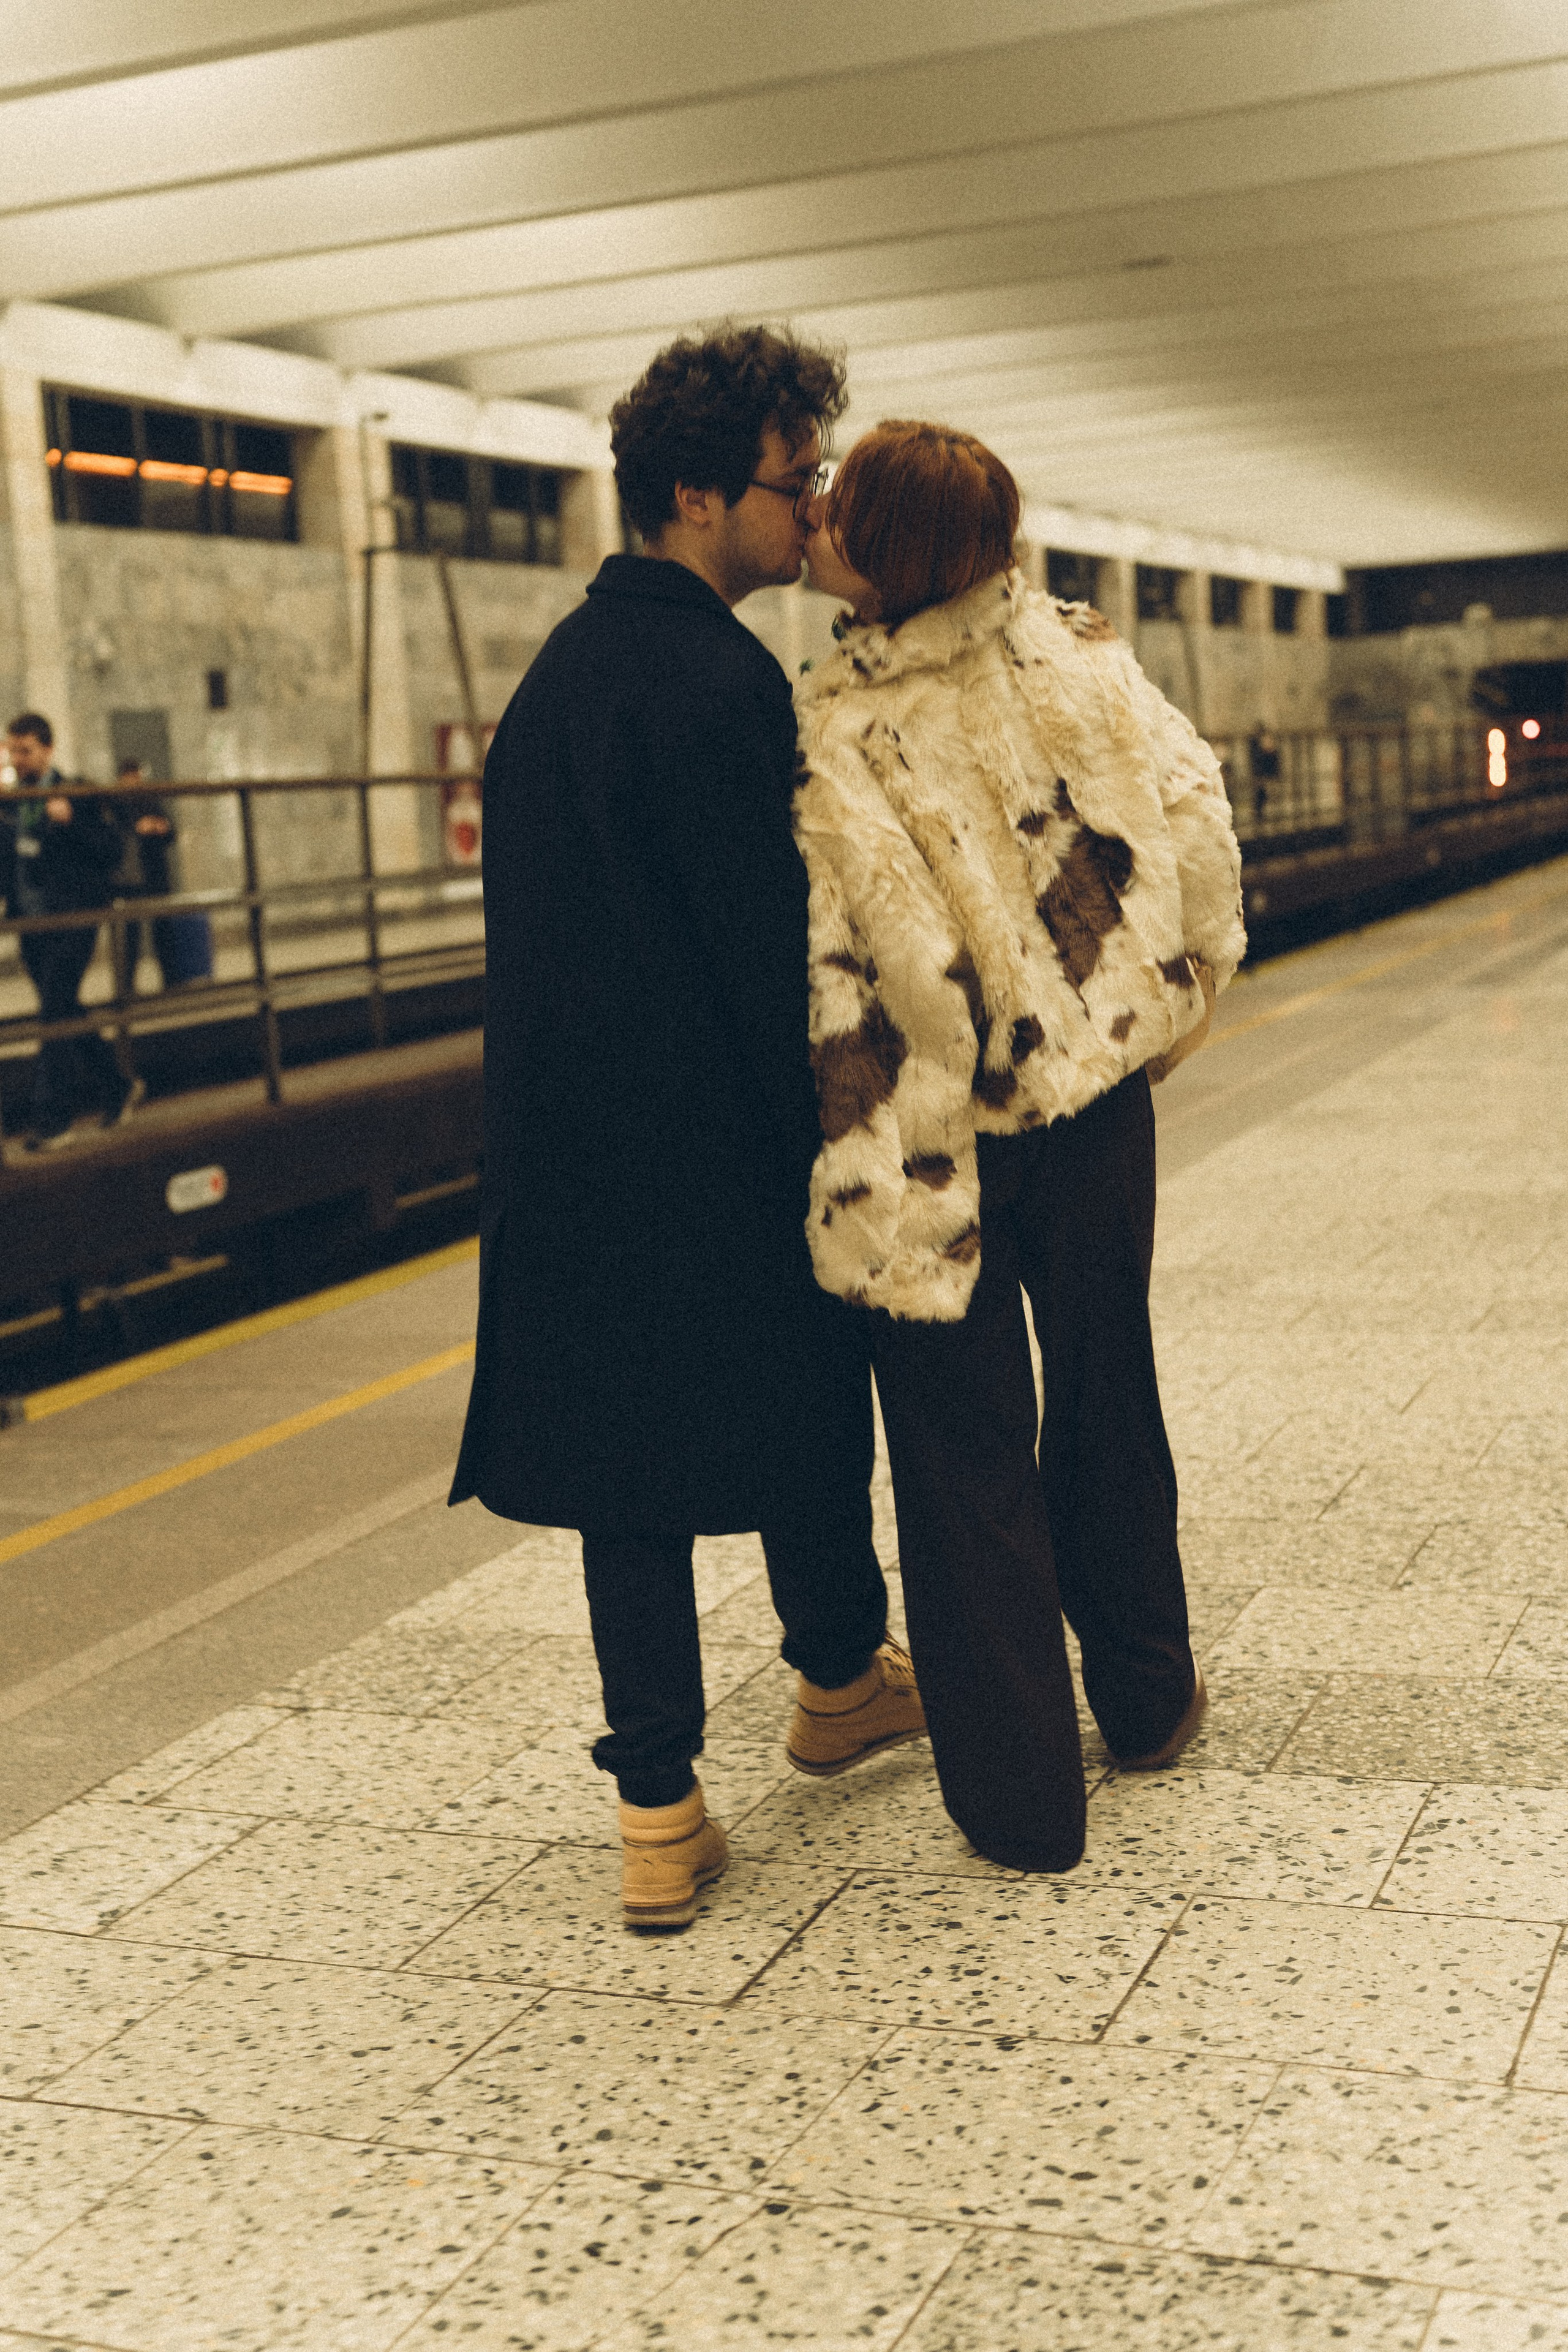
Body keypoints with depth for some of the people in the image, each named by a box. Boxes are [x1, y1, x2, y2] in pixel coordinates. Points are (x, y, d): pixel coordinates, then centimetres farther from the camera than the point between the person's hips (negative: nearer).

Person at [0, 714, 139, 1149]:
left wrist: (71, 821, -23)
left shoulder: (78, 795, -6)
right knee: (66, 1016, 13)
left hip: (72, 922, -6)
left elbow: (113, 851, -11)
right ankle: (116, 1088, 29)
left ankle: (52, 1119, -5)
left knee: (56, 1016, -9)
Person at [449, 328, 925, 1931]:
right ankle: (841, 1678, 38)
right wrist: (821, 1154, -11)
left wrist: (559, 1107, 19)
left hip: (566, 1144, 7)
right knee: (806, 1407, 16)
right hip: (719, 1141, -7)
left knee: (626, 1458, 9)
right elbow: (767, 944, -18)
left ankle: (659, 1813, 11)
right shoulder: (722, 682, -16)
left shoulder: (561, 666, 12)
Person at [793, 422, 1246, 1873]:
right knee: (1106, 1396, 22)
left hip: (939, 1135, -3)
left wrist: (861, 1198, -16)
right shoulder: (1081, 655, -7)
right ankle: (1147, 1697, 38)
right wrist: (1184, 984, 13)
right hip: (1099, 1094, 4)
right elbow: (1195, 819, -2)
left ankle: (1021, 1795, 15)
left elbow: (832, 982, -20)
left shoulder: (817, 744, -18)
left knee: (965, 1449, 8)